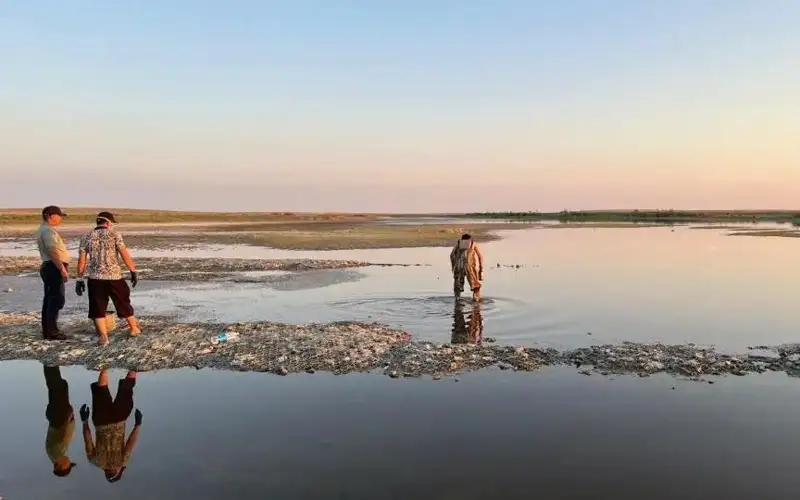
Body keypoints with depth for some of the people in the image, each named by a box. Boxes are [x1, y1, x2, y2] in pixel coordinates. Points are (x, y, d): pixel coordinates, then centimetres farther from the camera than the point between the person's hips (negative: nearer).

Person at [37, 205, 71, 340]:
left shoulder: (45, 230, 19)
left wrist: (63, 268, 25)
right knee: (57, 299, -9)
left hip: (50, 268, 11)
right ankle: (51, 331, -9)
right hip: (54, 268, -11)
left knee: (49, 299, 14)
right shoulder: (48, 231, -15)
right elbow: (52, 252, -24)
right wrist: (62, 269, -25)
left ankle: (47, 329, 20)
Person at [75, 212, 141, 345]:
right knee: (124, 303, 15)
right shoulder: (114, 235, -2)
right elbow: (124, 254, -11)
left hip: (95, 278, 1)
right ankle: (134, 329, 27)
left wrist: (80, 279, 8)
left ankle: (103, 336, 1)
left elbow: (81, 260, 3)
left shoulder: (86, 238, 6)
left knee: (97, 308, 8)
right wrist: (133, 271, -7)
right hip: (114, 276, -1)